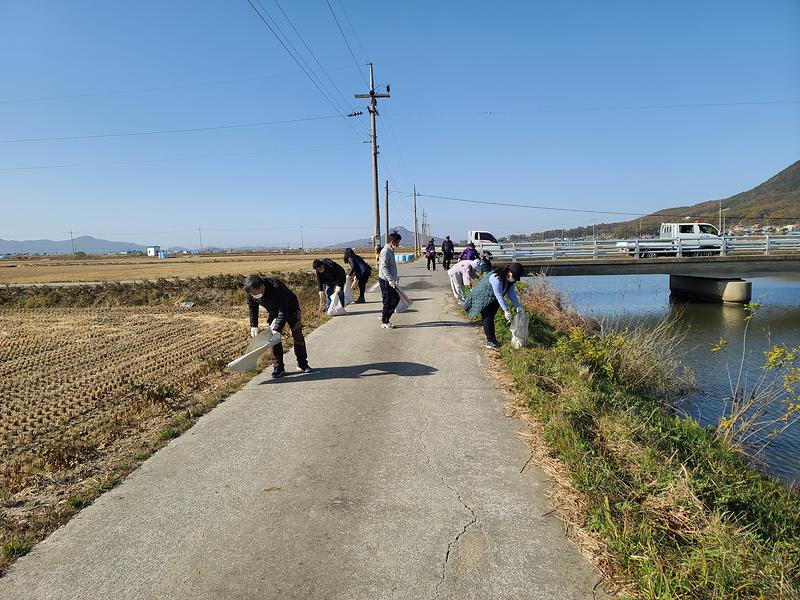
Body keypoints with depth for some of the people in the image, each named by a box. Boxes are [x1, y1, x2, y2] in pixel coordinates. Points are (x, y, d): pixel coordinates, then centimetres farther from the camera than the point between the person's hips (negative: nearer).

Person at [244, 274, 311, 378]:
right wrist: (254, 326, -13)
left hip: (290, 308, -4)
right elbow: (253, 309, -6)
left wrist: (277, 330, -45)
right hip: (273, 312, 4)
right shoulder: (251, 293, -25)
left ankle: (302, 363, 18)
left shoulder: (277, 288, -43)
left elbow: (283, 312, -41)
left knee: (297, 335, 2)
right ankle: (278, 367, -3)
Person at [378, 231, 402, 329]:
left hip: (389, 281, 10)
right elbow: (383, 267, -24)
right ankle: (384, 322, 10)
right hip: (385, 281, -10)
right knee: (388, 301, -2)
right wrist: (391, 280, -28)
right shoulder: (385, 252, -17)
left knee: (396, 299, 14)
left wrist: (395, 277, 26)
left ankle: (384, 316, 24)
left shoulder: (390, 251, 14)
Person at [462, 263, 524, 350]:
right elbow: (499, 296, -33)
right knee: (488, 318, -9)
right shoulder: (497, 278, -36)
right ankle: (489, 341, -5)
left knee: (491, 317, 13)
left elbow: (511, 293, -2)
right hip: (483, 298, -8)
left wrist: (518, 306, -11)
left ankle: (492, 337, 21)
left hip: (493, 299, 8)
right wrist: (506, 310, -32)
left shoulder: (510, 279, -9)